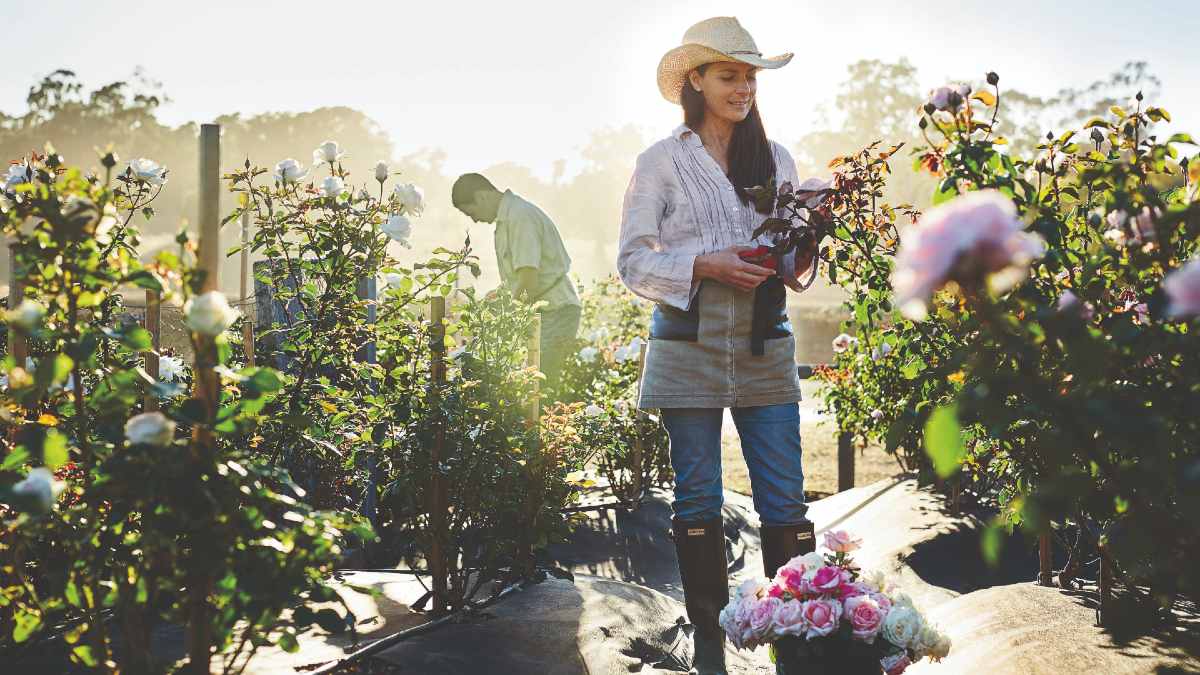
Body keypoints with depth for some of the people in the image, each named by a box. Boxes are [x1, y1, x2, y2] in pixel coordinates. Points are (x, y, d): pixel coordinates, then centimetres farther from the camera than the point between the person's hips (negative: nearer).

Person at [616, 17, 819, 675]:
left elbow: (789, 252, 15)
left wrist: (799, 262, -8)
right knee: (697, 501, 6)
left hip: (764, 349, 2)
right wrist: (704, 265, -17)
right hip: (689, 348, -2)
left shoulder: (775, 158, 11)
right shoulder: (662, 161, 1)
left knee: (785, 503, -1)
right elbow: (633, 261, -3)